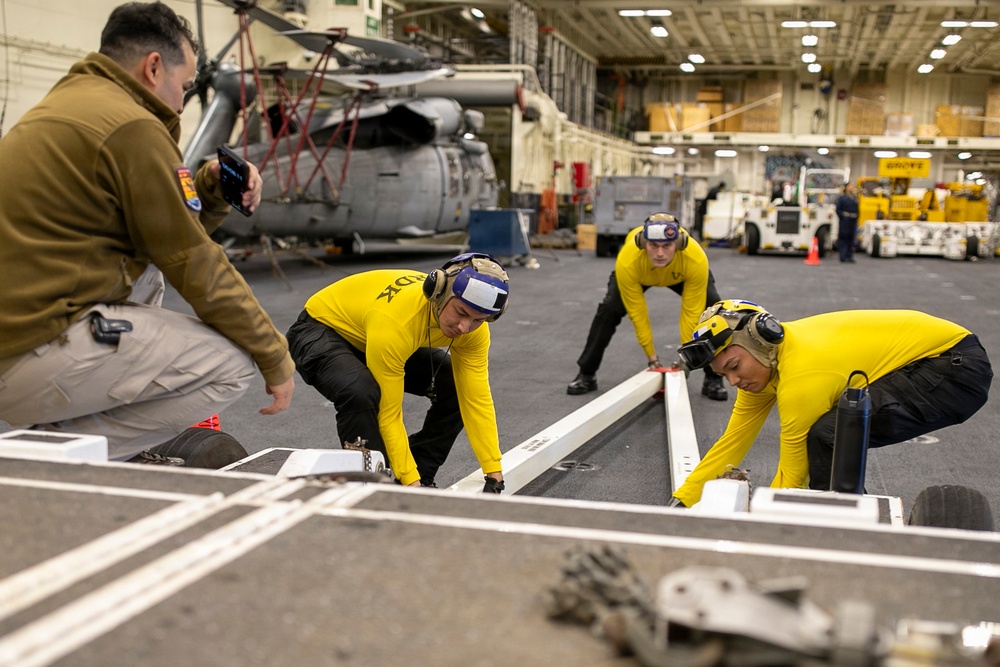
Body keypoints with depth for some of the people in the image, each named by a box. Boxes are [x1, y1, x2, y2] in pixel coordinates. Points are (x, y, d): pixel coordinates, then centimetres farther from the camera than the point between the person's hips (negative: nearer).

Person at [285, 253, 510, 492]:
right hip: (321, 331, -7)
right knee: (361, 392, -36)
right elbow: (388, 413, -33)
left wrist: (494, 474, -19)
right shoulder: (396, 321, -41)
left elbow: (477, 399, -17)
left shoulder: (473, 327, -22)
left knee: (457, 388, -6)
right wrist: (411, 483, -30)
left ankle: (422, 479, 7)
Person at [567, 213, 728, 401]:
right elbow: (637, 312, -30)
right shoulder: (627, 261, -43)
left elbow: (692, 312, -32)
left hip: (682, 272, 0)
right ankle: (586, 375, 0)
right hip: (639, 272, 0)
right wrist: (651, 356, -22)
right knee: (609, 310, -16)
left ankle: (713, 378, 0)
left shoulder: (696, 259, -43)